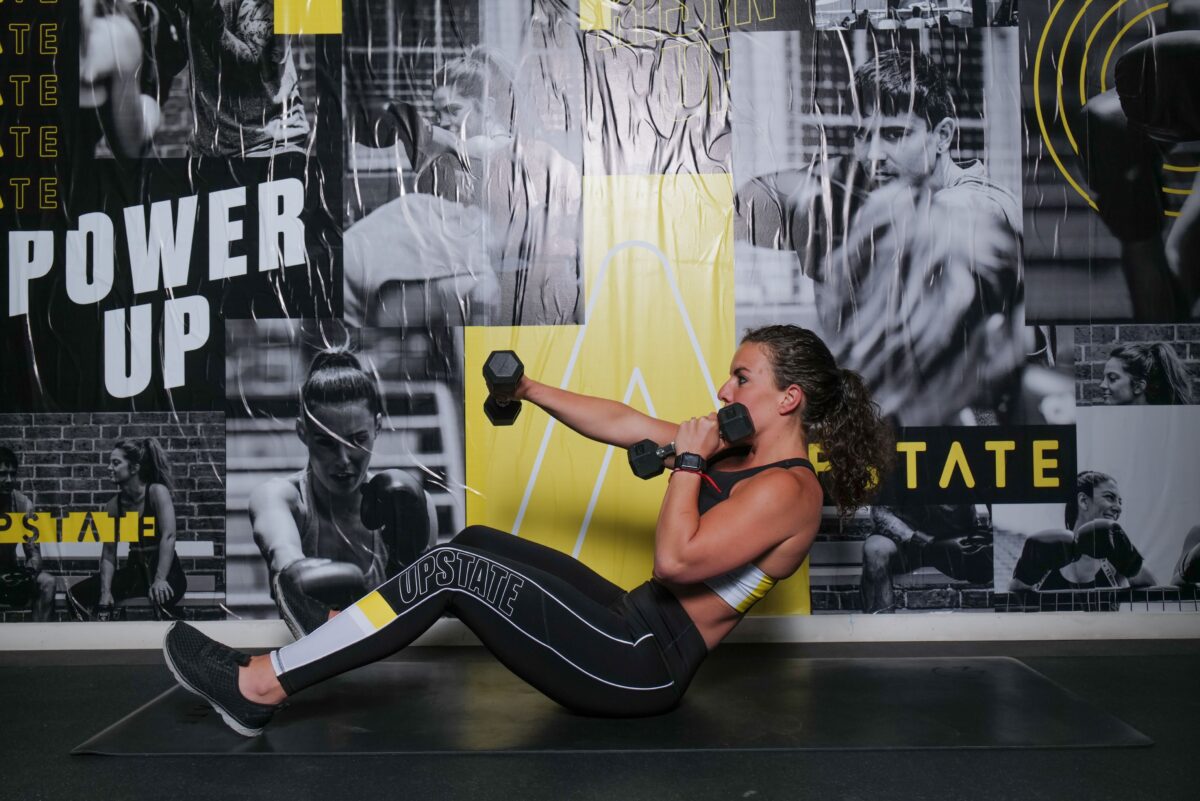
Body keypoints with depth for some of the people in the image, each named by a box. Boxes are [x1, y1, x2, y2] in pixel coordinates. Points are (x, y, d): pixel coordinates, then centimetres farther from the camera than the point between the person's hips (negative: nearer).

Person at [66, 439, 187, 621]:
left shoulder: (157, 492, -15)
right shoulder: (113, 505, 3)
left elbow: (169, 536, -26)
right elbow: (108, 554, 4)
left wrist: (160, 580, -35)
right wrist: (105, 592, -10)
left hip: (167, 571, -7)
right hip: (135, 570, 7)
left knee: (160, 597, -40)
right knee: (76, 594, 1)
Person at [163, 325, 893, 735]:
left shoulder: (786, 489, -15)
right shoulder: (742, 453, 12)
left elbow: (676, 561, -25)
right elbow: (622, 425, 13)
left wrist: (688, 460, -17)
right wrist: (532, 391, 12)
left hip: (646, 666, -9)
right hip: (636, 626, 9)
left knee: (453, 571, -16)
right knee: (476, 546, 7)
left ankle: (260, 687, -9)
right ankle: (289, 666, 9)